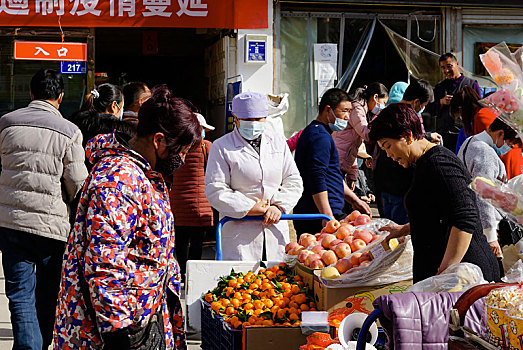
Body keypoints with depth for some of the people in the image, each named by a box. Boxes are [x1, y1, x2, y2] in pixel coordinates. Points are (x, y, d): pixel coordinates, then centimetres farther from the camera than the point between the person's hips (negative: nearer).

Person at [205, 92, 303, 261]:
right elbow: (215, 191, -6)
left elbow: (294, 181, 13)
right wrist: (252, 208, -11)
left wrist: (279, 206, -6)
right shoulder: (221, 147, 1)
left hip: (276, 229, 4)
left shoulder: (278, 142, 15)